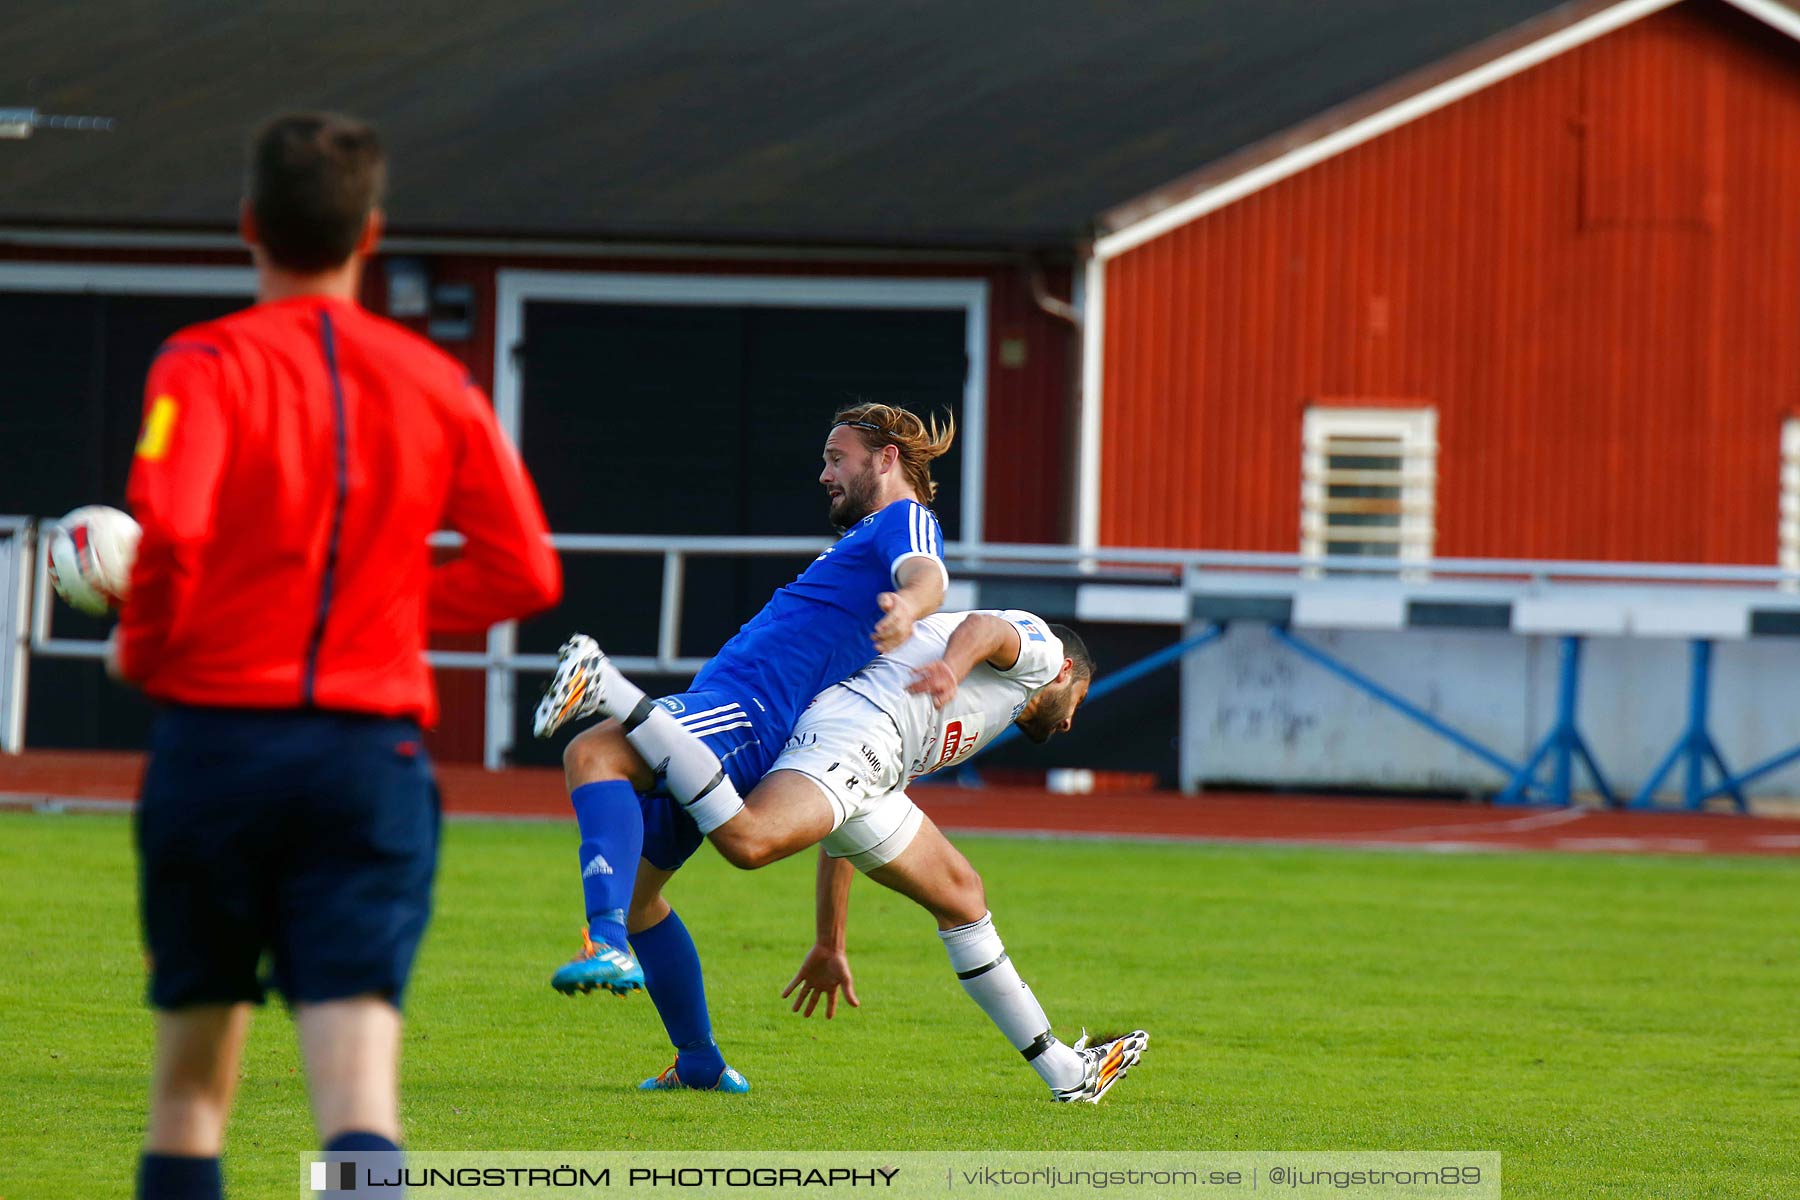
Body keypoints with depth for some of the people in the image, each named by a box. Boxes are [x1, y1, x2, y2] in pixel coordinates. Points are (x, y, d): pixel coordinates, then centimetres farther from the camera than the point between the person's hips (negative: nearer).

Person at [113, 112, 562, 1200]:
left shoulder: (207, 364, -4)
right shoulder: (436, 384, 7)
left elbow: (168, 526, -20)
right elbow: (524, 572, 6)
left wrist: (142, 647, -2)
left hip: (219, 734, -1)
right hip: (374, 754, 1)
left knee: (193, 1078, 15)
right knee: (357, 1084, -9)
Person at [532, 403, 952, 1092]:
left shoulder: (904, 519, 1)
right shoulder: (870, 537, 32)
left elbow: (926, 574, -24)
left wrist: (907, 606, -47)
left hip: (747, 713, -11)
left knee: (593, 754, -34)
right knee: (635, 891, 16)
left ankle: (610, 947, -51)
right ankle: (700, 1065, 22)